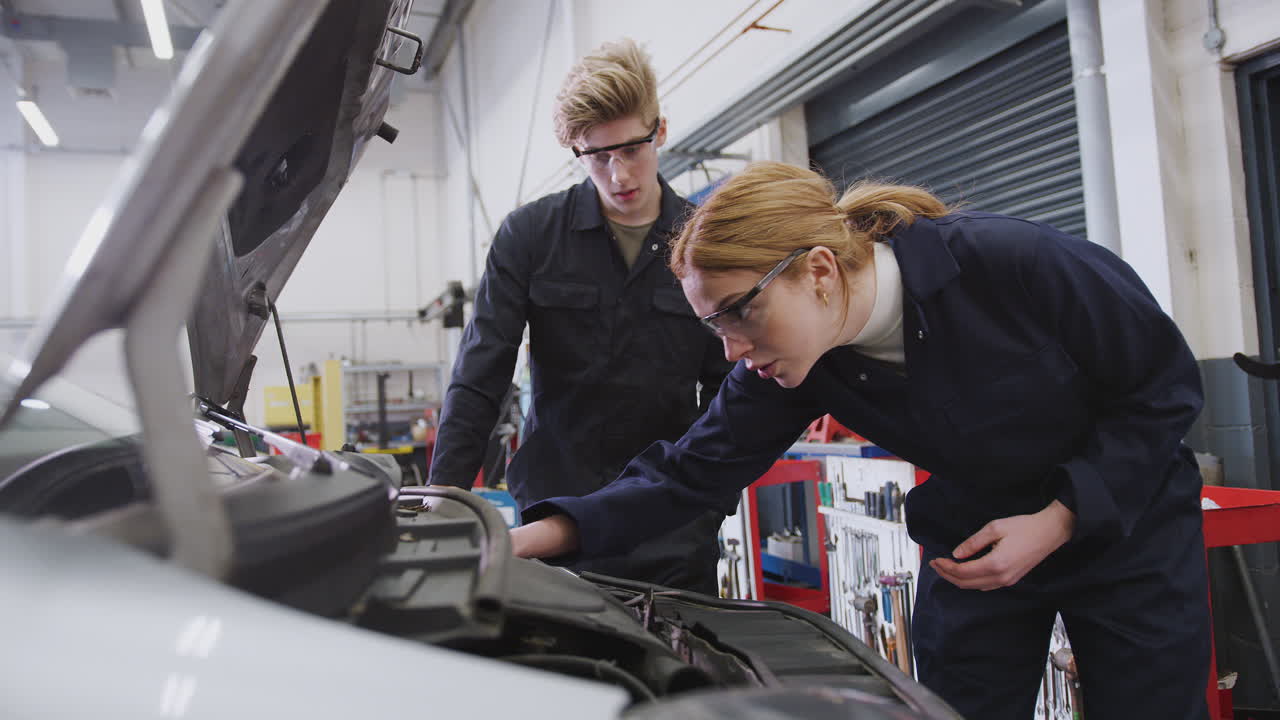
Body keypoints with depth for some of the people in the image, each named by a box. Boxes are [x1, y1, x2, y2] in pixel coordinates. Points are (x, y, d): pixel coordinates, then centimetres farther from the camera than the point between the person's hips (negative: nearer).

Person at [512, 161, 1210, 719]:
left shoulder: (1019, 263, -32)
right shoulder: (790, 368, -19)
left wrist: (1060, 518, -25)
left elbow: (1166, 386, -18)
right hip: (971, 544, 3)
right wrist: (543, 534, -28)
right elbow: (693, 470, -17)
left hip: (1127, 528, -2)